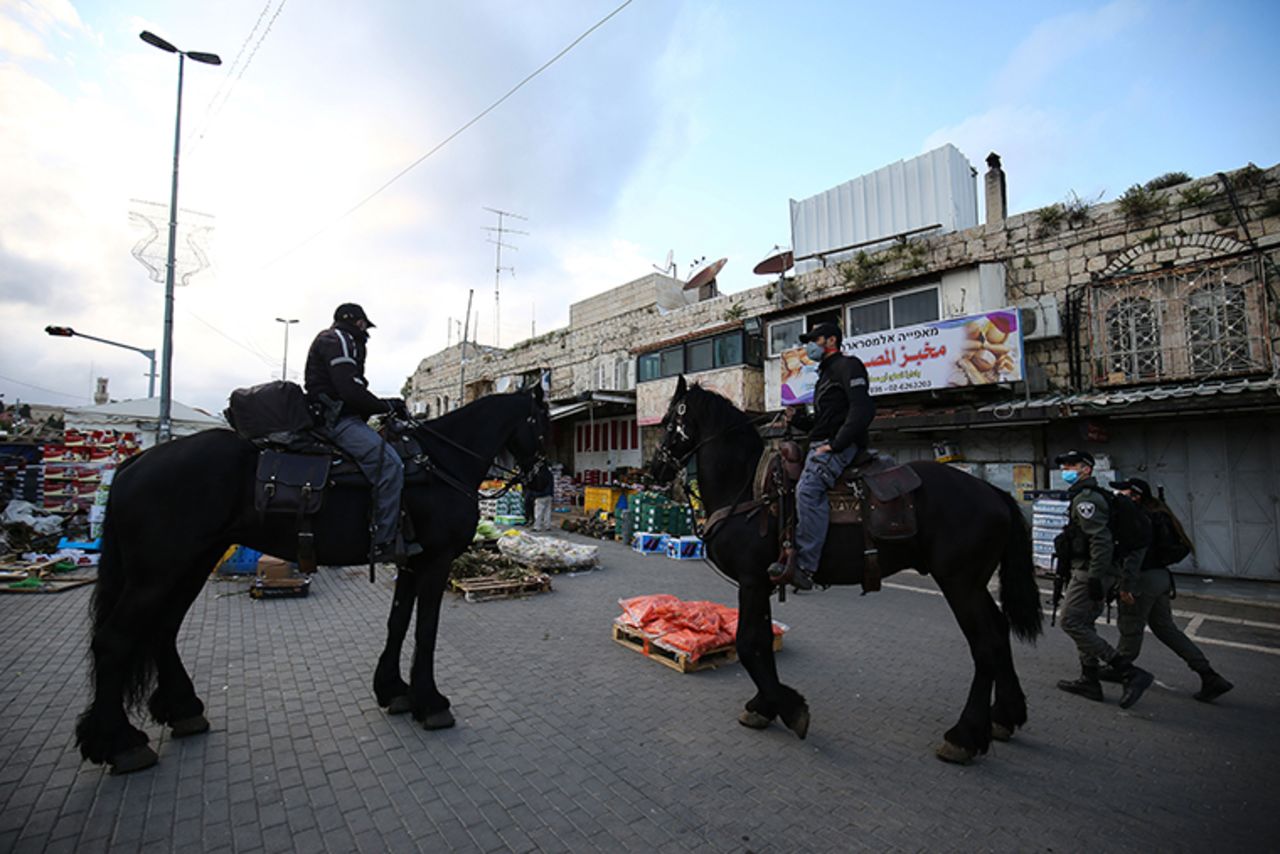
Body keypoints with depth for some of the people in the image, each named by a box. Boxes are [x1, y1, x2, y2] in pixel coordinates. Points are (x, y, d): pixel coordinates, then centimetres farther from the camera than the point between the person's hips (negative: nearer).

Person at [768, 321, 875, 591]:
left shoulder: (848, 365, -2)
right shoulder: (826, 374, 29)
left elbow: (863, 409, -17)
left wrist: (834, 445, -21)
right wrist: (796, 418, 13)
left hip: (841, 446, -11)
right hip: (819, 446, 11)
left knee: (808, 488, -30)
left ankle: (804, 567, -33)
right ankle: (788, 551, 8)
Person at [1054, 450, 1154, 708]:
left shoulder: (1084, 499, -16)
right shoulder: (1097, 495, 18)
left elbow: (1101, 540, -25)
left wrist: (1094, 578, -24)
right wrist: (1125, 580, 23)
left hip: (1088, 572, -10)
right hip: (1098, 572, 10)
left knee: (1071, 622, -8)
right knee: (1084, 624, 15)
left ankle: (1130, 673, -8)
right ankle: (1089, 682, 22)